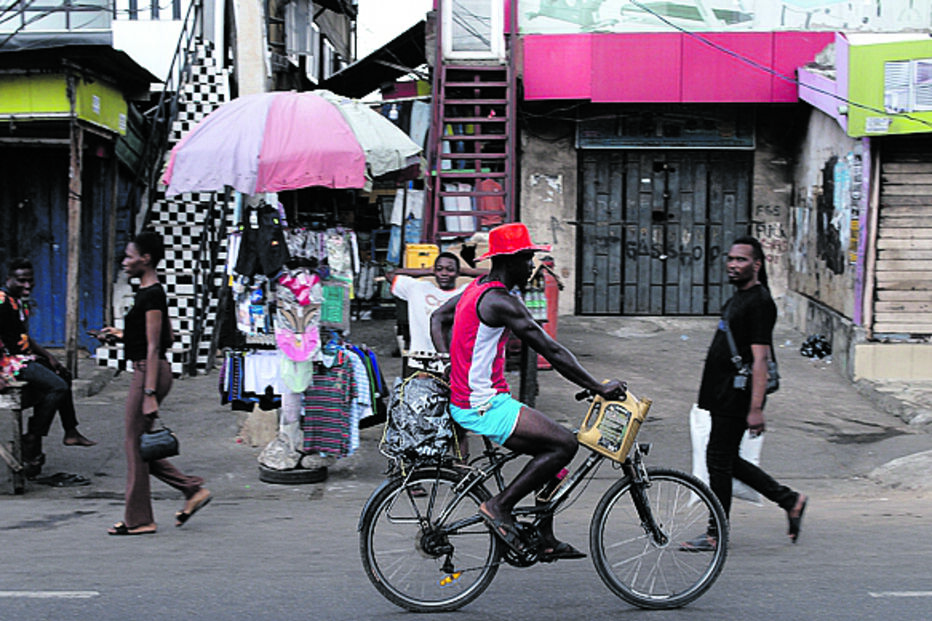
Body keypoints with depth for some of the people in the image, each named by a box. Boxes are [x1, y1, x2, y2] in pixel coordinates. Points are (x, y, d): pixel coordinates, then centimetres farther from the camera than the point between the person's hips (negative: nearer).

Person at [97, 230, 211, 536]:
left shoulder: (151, 295, -16)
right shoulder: (150, 292, 14)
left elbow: (154, 347, -20)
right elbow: (167, 339, 20)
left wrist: (150, 395, -23)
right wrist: (122, 335, 20)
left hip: (150, 373, -10)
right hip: (148, 372, 10)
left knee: (135, 444, -2)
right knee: (138, 444, 13)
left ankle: (138, 520, 6)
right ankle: (194, 489, 14)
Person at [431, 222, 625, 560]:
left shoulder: (477, 288, 12)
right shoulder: (500, 301, -19)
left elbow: (438, 318, 25)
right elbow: (551, 351, -20)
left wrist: (450, 362, 16)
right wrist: (599, 388, -18)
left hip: (474, 402, 11)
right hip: (485, 408, -11)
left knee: (553, 449, 14)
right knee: (564, 444, -16)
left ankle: (545, 540, 17)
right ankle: (499, 506, -9)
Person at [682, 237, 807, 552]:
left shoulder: (759, 302, -15)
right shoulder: (737, 299, 17)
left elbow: (760, 358, -21)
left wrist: (756, 408, -25)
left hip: (736, 397, -10)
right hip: (723, 395, 10)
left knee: (719, 460, -4)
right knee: (726, 460, 13)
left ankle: (717, 535, 6)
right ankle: (790, 500, 22)